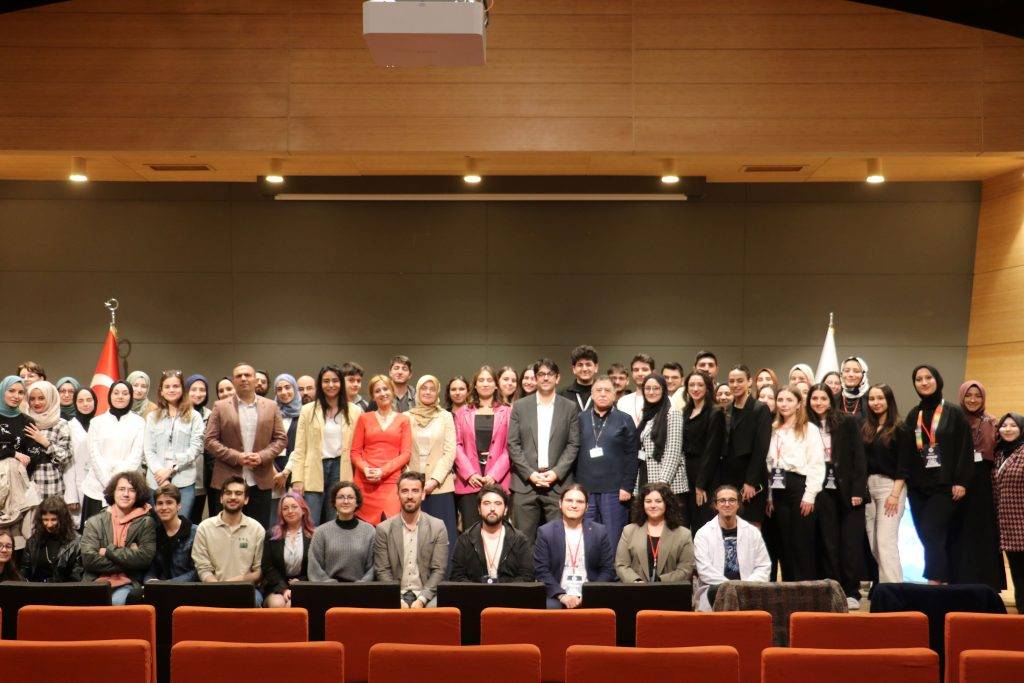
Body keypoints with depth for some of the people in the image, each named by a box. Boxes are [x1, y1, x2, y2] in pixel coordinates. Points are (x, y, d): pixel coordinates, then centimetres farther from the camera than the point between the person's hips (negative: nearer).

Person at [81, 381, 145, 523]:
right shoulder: (97, 422, 12)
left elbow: (136, 456, 1)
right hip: (98, 487, 1)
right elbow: (94, 454, 3)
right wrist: (108, 482, -10)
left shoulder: (139, 422, 8)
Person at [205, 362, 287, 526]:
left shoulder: (271, 406, 8)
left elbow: (281, 438, 7)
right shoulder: (221, 407, 4)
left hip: (261, 482, 1)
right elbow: (210, 440, -1)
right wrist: (236, 457, -12)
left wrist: (262, 456, -10)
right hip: (228, 481, -1)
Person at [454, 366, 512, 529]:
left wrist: (494, 474, -9)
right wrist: (470, 474, -6)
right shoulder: (463, 412, 14)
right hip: (469, 481, 1)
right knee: (470, 529, -4)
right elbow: (457, 445, 7)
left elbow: (509, 448, 3)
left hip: (498, 481, -1)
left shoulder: (506, 412, 10)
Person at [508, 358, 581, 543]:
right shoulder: (520, 406, 8)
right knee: (524, 540, 2)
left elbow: (573, 445, 3)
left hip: (558, 483, -1)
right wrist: (530, 474, -7)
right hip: (525, 483, 1)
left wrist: (556, 472, -9)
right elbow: (513, 444, 4)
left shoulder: (570, 408, 7)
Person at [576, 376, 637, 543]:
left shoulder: (624, 420, 5)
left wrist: (627, 487, -8)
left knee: (613, 540, 1)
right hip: (585, 489, 2)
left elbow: (632, 457, 0)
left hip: (614, 490, -2)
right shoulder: (581, 419, 10)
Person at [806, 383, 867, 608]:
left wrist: (857, 491, -8)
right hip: (822, 493, 1)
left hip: (848, 491, -1)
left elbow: (859, 457, -2)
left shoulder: (847, 423, 0)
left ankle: (852, 592, 8)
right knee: (828, 544, 3)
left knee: (851, 542, 0)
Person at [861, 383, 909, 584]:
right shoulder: (865, 429, 14)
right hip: (868, 486, 6)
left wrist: (895, 494, -14)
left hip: (890, 485, -6)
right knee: (873, 543, 5)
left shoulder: (899, 429, -2)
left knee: (886, 542, -13)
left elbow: (903, 465, -7)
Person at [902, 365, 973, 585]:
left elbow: (965, 448, -5)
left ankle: (934, 584, -14)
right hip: (918, 486, 5)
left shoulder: (954, 413, -1)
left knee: (931, 533, -15)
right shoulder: (913, 415, 12)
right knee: (926, 536, 4)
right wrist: (905, 480, 7)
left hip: (944, 485, -5)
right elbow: (906, 451, 14)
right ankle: (944, 582, 11)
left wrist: (961, 481, -12)